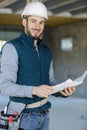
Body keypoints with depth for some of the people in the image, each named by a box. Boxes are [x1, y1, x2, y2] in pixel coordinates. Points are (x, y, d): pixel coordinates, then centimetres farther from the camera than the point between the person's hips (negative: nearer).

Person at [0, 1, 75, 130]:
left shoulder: (46, 51, 11)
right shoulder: (12, 47, -9)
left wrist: (62, 91, -7)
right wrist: (34, 90, -29)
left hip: (44, 115, 6)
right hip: (23, 116, -6)